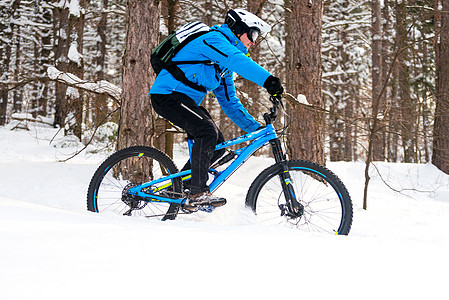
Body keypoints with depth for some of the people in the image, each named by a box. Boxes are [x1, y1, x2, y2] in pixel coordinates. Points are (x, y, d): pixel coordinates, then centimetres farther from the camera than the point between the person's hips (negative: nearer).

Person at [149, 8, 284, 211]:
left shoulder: (224, 65, 21)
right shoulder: (214, 39, -9)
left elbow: (229, 102, 20)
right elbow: (237, 60, -30)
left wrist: (256, 128, 11)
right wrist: (267, 80, -43)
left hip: (186, 100, 10)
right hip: (168, 95, -10)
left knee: (217, 145, 0)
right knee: (208, 132, -26)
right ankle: (198, 193, -25)